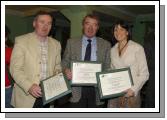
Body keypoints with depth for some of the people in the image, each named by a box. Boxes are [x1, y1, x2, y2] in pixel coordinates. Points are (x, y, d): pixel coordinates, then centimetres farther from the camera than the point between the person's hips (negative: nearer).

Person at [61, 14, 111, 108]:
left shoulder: (106, 45, 5)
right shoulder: (72, 42, 6)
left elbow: (108, 67, 7)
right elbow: (65, 61, 9)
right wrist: (66, 70, -12)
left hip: (97, 90, 1)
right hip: (76, 90, 0)